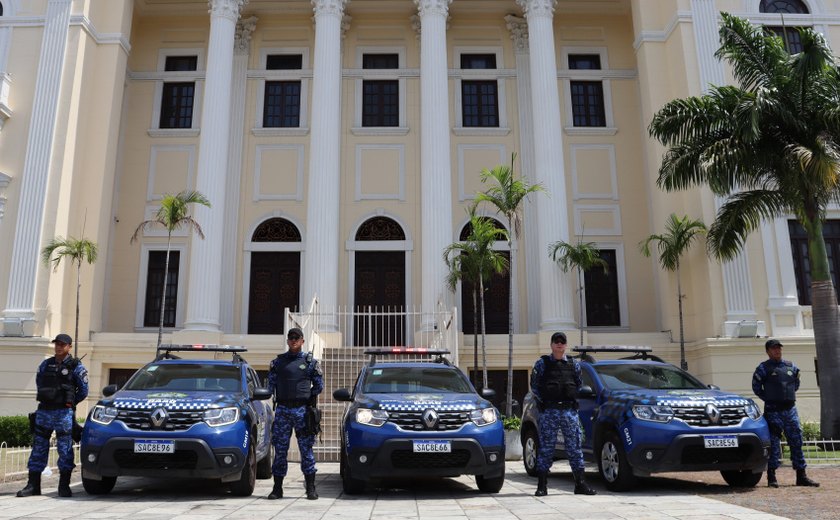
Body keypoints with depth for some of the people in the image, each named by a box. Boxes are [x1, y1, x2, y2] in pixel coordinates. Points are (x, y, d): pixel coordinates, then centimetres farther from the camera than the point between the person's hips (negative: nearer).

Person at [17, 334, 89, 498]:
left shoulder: (76, 366, -1)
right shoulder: (45, 364, 11)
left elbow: (83, 391, 1)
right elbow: (39, 383, 23)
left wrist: (69, 402, 7)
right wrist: (47, 399, 15)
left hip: (64, 413, -4)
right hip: (43, 411, 4)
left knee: (65, 449, -2)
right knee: (38, 448, 6)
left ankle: (64, 486, 4)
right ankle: (33, 485, 13)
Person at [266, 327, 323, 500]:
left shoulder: (310, 361, 5)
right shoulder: (278, 361, 9)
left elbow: (319, 385, 10)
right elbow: (271, 385, 13)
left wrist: (306, 397, 7)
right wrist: (280, 398, 6)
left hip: (302, 409, -2)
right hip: (282, 410, 2)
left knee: (306, 449, 0)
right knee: (280, 449, 4)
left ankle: (311, 488, 6)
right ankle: (277, 488, 13)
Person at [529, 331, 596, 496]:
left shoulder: (574, 364, 12)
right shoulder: (542, 363, 5)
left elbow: (579, 384, 17)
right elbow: (534, 385, 6)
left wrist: (573, 400, 5)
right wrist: (543, 401, -2)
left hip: (570, 410, 2)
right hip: (549, 411, -2)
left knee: (575, 446, 3)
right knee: (545, 447, 0)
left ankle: (580, 484, 11)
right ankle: (542, 486, 5)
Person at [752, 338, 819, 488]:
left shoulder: (791, 366, 12)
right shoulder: (764, 367, -2)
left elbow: (796, 385, 23)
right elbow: (756, 387, 1)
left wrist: (788, 397, 13)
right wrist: (769, 399, 2)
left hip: (790, 409, 5)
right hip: (773, 411, -4)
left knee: (796, 442, 5)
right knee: (774, 443, -4)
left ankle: (801, 476, 13)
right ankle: (772, 477, 1)